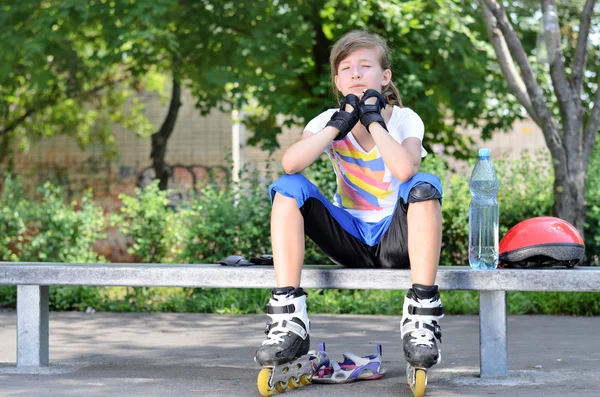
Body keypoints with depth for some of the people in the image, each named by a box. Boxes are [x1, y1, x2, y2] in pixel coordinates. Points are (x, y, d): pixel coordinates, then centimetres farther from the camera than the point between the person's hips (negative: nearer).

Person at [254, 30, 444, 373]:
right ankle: (289, 320, -27)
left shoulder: (405, 120, -5)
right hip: (350, 238, 3)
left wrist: (373, 120, -22)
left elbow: (405, 170, -30)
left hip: (396, 240, -2)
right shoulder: (329, 122, 0)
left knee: (425, 186, -32)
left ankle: (422, 319, -32)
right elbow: (291, 163, -22)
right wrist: (340, 124, -21)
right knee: (288, 187, -20)